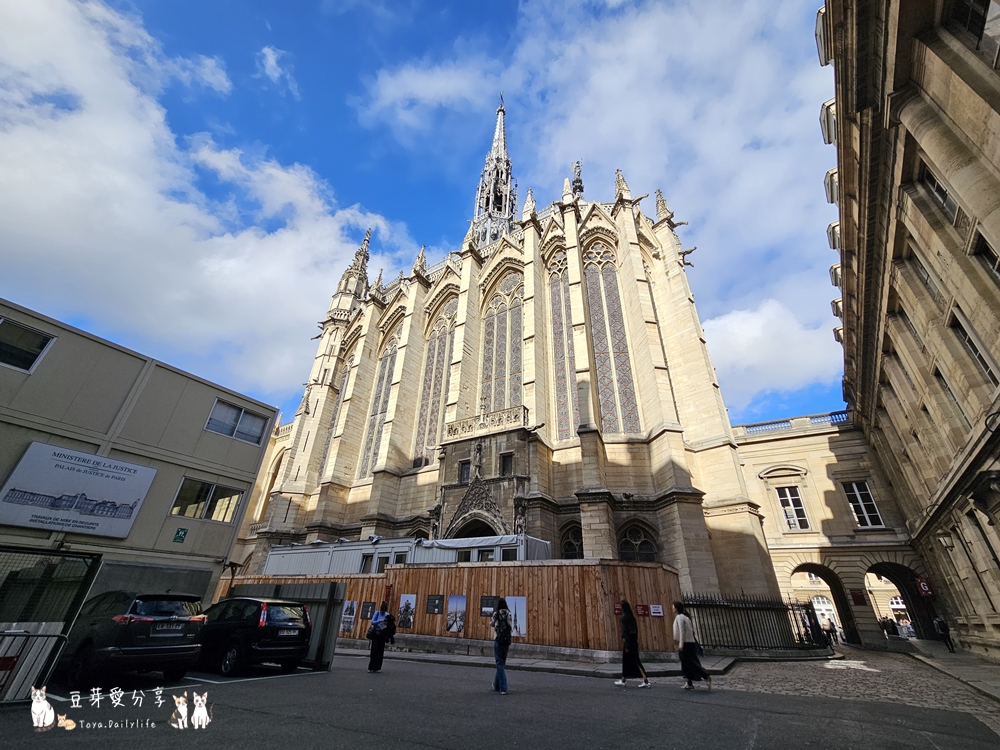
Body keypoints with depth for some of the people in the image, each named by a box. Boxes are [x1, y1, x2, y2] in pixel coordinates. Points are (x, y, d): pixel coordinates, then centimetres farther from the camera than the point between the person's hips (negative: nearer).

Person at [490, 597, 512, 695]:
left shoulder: (496, 614, -7)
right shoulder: (509, 614, -2)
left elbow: (492, 624, 12)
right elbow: (512, 627, 0)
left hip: (498, 640, -3)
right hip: (507, 640, 4)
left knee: (500, 664, 3)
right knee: (502, 663, 18)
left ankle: (503, 688, -3)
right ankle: (496, 686, 31)